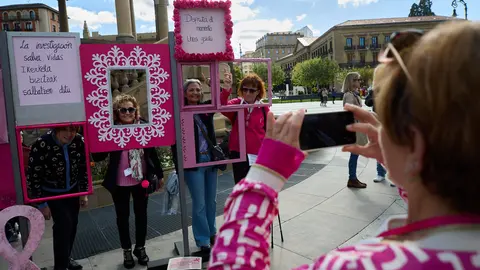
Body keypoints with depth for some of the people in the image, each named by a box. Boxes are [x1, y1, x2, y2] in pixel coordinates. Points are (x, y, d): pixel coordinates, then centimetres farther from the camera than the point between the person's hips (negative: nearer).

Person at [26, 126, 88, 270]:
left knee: (72, 224, 12)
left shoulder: (79, 141, -16)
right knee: (64, 224, -13)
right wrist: (41, 204, -15)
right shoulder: (41, 145, -28)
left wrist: (84, 193, 2)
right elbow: (33, 176, -20)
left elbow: (83, 168, -1)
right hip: (51, 192, -4)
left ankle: (66, 257, 35)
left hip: (72, 189, 4)